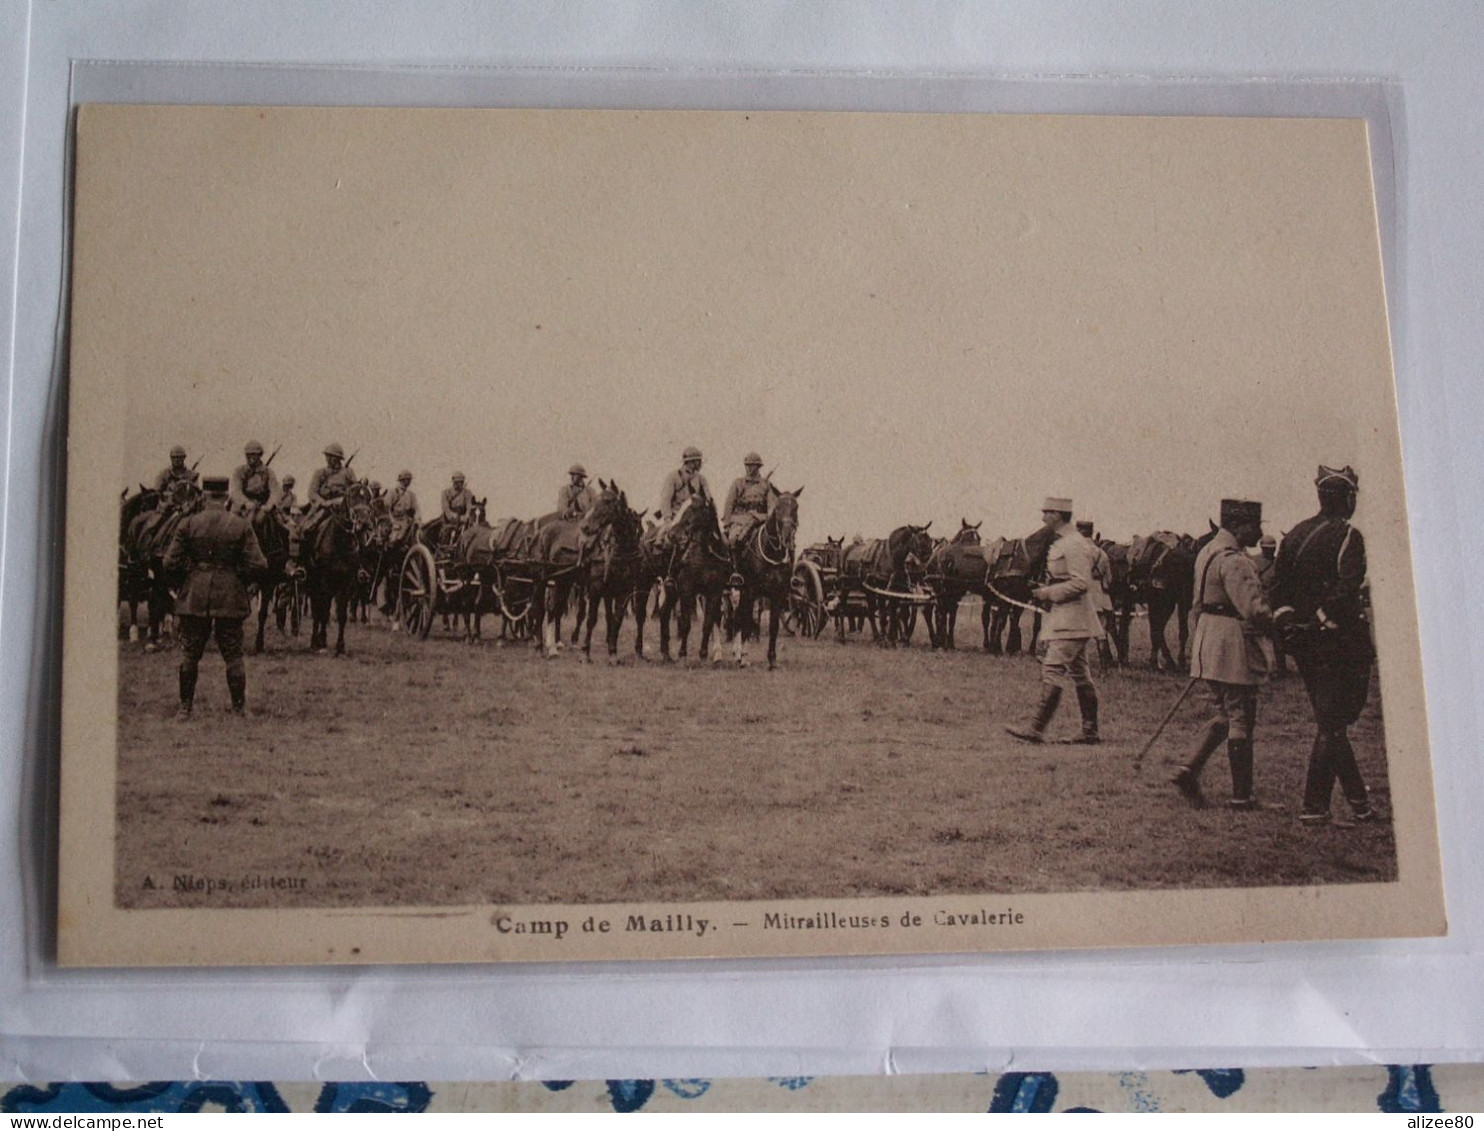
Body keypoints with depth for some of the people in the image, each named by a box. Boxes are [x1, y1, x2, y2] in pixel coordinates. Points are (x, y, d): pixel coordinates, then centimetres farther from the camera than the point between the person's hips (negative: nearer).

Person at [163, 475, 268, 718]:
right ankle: (239, 708, 9)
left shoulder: (188, 524, -3)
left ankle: (185, 707, 15)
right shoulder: (242, 525, -4)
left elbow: (170, 564, -3)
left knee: (189, 654, 11)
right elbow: (259, 566, -8)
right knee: (233, 655, 7)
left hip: (194, 597, 1)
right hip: (230, 598, 0)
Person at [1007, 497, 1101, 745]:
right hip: (1066, 618, 11)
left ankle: (1037, 729, -12)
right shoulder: (1060, 543, 16)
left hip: (1071, 619, -11)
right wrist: (1045, 590, 11)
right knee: (1079, 673, 11)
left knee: (1053, 670, -11)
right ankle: (1090, 731, 14)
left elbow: (1081, 583, -22)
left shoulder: (1074, 544, -15)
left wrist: (1049, 592, -17)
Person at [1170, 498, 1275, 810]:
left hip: (1208, 647, 9)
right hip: (1235, 650, -9)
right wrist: (1275, 619, -6)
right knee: (1241, 721, 0)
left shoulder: (1207, 552, 13)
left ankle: (1189, 771, 7)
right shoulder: (1234, 561, -19)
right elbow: (1254, 611, -26)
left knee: (1223, 717, 18)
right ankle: (1242, 795, 8)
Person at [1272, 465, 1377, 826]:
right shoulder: (1348, 536, -11)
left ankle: (1359, 801, 18)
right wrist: (1325, 618, -13)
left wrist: (1287, 623, 8)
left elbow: (1277, 586, 7)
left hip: (1304, 643, 7)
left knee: (1329, 720, 13)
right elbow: (1347, 589, -22)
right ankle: (1313, 806, 1)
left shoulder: (1293, 535, 10)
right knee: (1333, 723, 1)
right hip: (1340, 642, -7)